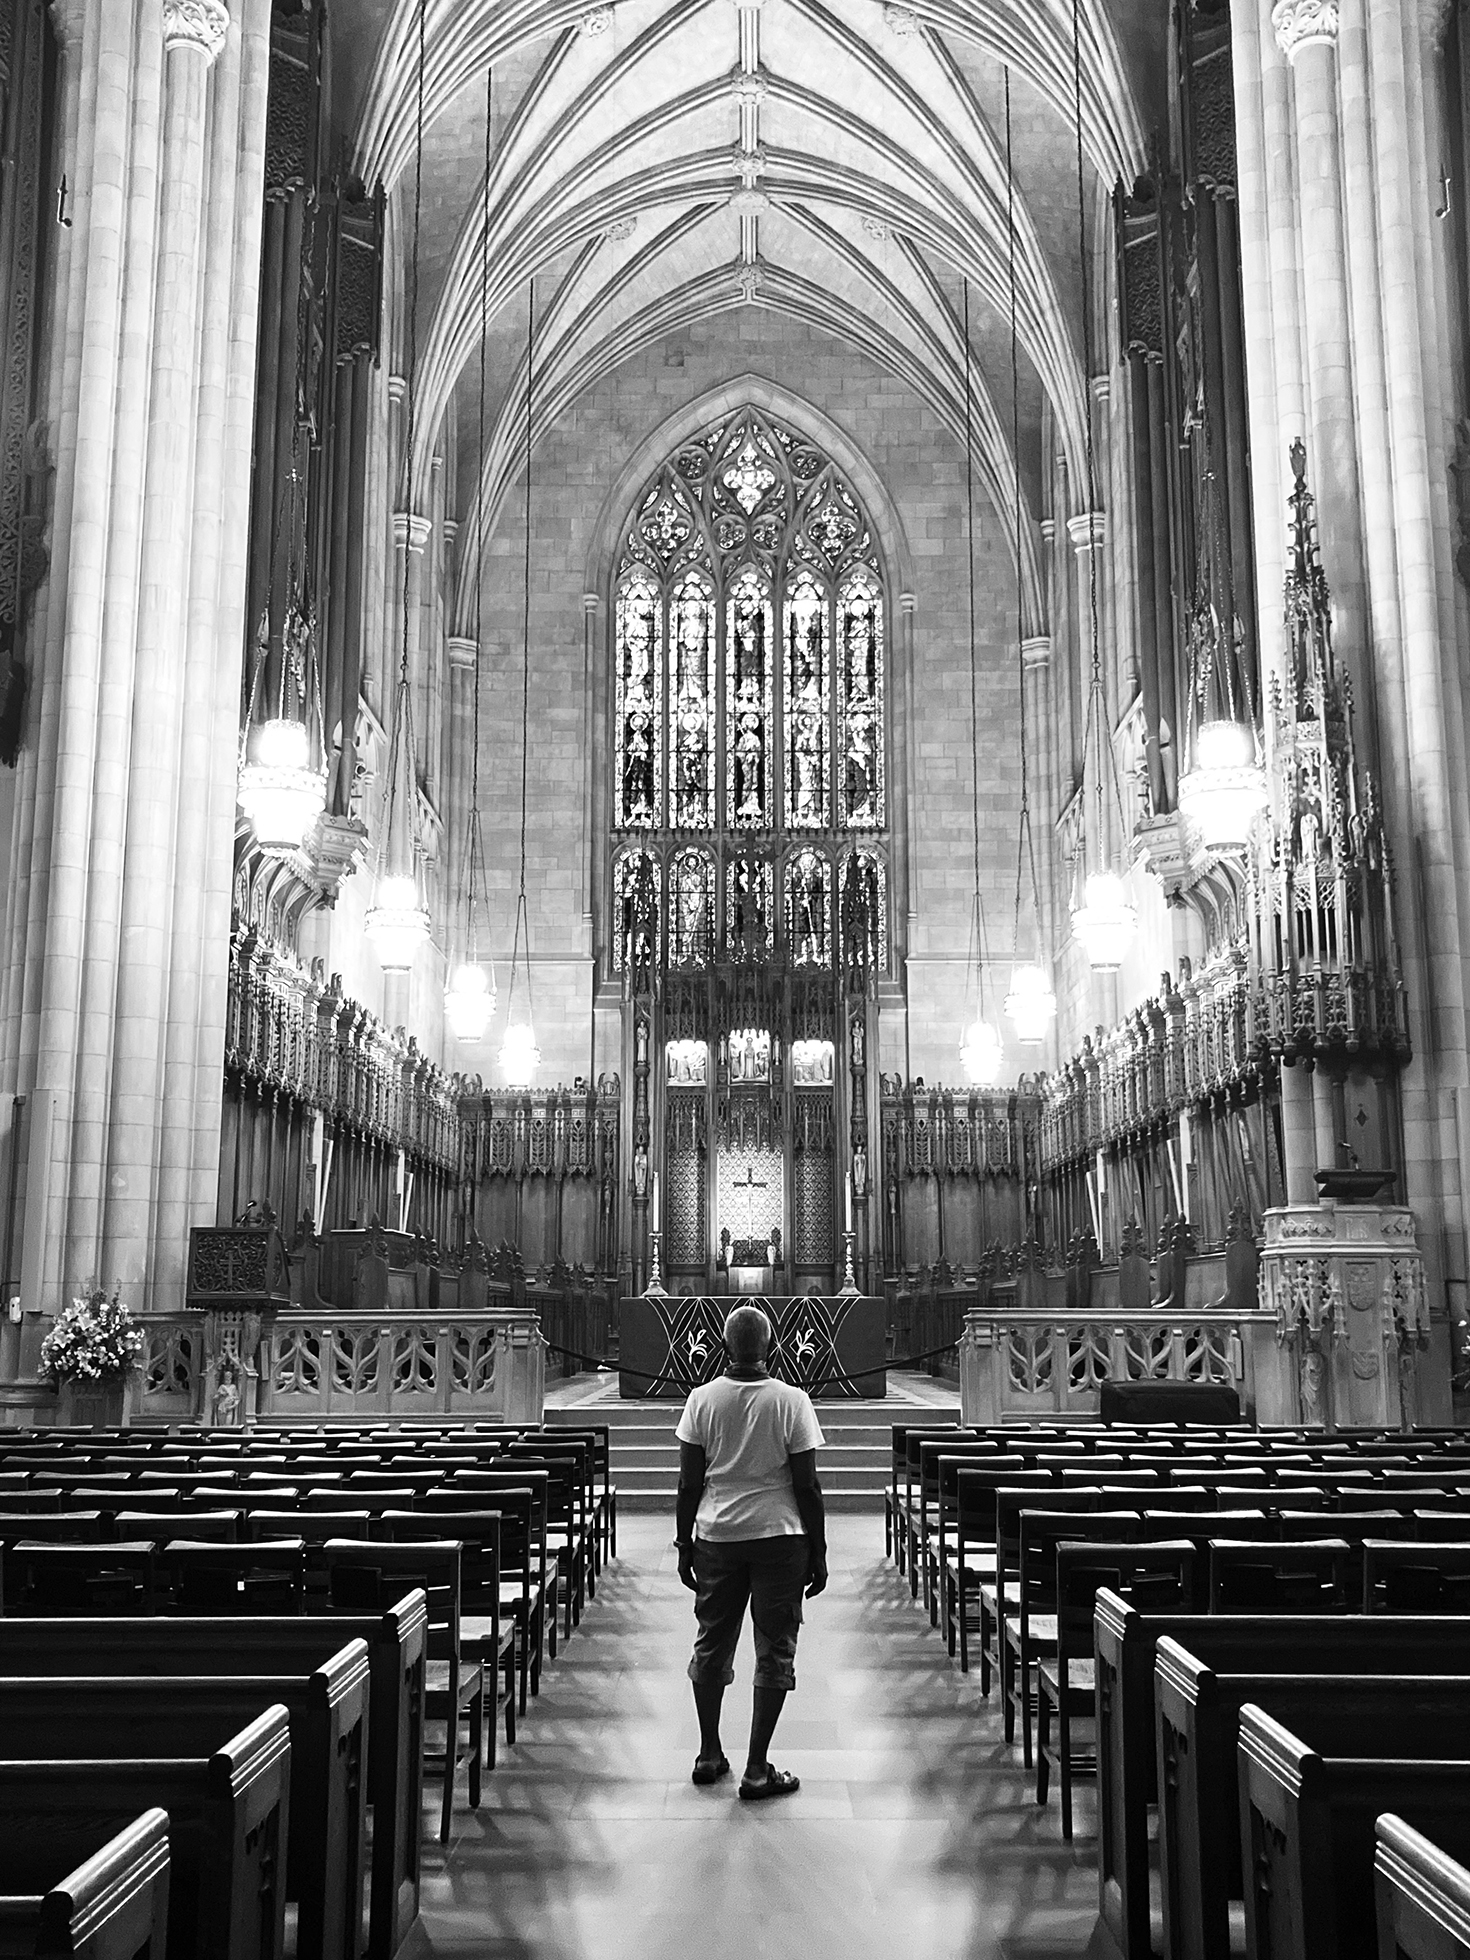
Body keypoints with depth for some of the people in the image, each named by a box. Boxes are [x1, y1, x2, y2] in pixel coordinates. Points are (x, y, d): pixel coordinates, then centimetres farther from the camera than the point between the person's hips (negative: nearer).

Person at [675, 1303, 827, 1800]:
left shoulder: (702, 1399, -2)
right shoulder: (791, 1401, -8)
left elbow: (689, 1483, 0)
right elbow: (807, 1486, -6)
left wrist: (684, 1544, 11)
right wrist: (818, 1553, 3)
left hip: (715, 1536, 3)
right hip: (779, 1536, -2)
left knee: (711, 1644, 15)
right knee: (774, 1651, 5)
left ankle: (709, 1755, 23)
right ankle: (757, 1769, 6)